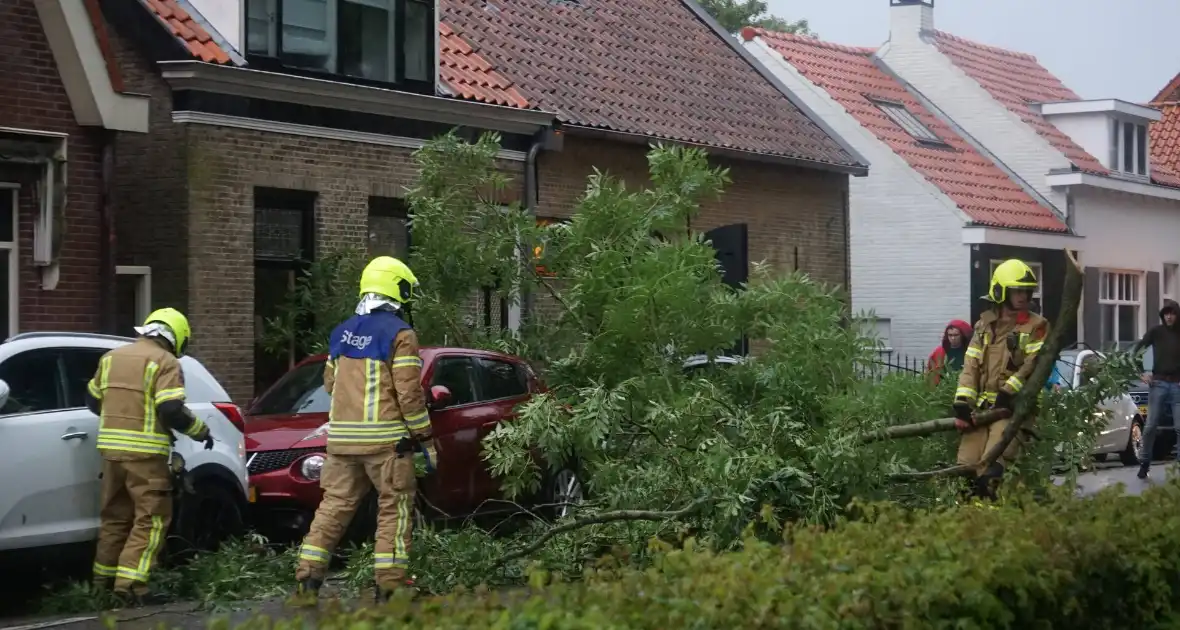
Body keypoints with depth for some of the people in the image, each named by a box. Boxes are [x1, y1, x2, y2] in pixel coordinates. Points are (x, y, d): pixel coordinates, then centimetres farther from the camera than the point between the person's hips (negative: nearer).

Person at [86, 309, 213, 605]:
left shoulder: (111, 357, 14)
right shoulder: (165, 363, -7)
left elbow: (93, 400, 21)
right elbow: (171, 411, -16)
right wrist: (201, 431, -2)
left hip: (111, 447, 7)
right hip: (145, 452, -7)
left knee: (114, 515, 17)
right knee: (151, 518, -2)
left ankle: (103, 580, 23)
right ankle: (130, 582, -10)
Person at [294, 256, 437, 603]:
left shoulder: (341, 332, 12)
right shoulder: (399, 334, -8)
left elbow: (329, 383, 19)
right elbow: (409, 393, -11)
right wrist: (425, 438, -4)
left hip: (342, 436, 6)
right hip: (385, 438, -6)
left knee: (334, 505, 10)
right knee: (394, 509, 2)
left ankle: (308, 579, 6)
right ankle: (389, 585, -1)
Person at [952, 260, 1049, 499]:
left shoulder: (1036, 326, 3)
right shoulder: (984, 324, 15)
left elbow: (1034, 364, -10)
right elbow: (971, 366, 8)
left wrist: (1008, 392, -20)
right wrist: (962, 403, -5)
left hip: (1014, 407, -5)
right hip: (982, 406, 5)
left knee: (991, 468, -18)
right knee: (967, 467, -2)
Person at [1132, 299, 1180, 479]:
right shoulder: (1156, 331, 2)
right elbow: (1136, 351, 3)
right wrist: (1142, 373, -5)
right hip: (1158, 383, -1)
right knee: (1151, 426, -1)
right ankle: (1144, 462, 9)